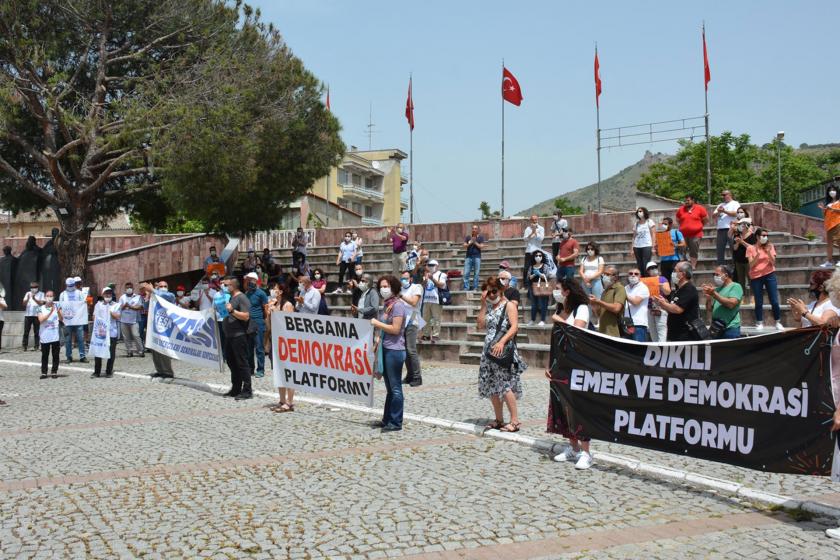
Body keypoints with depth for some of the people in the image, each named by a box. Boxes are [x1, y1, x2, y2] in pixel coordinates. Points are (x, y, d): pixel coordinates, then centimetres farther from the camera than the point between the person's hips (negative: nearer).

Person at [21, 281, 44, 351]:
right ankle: (25, 346, 2)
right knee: (26, 332, -1)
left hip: (37, 315, -2)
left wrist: (34, 299, -22)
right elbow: (24, 304, 5)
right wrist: (27, 298, -14)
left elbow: (41, 303, -8)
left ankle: (36, 346, 3)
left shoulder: (41, 294, 5)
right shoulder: (28, 293, 13)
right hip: (28, 315, 2)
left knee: (36, 332, -1)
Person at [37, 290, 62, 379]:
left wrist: (58, 312, -27)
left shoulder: (57, 307, 3)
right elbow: (41, 320, -12)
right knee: (44, 355, 5)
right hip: (45, 336, 0)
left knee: (55, 354, 3)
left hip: (55, 335, 0)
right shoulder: (41, 308, 3)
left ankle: (54, 371, 11)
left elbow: (61, 319, -6)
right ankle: (43, 372, 10)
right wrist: (50, 312, -22)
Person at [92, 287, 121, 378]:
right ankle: (97, 372, 7)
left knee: (111, 352, 1)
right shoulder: (98, 304, 14)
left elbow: (117, 316, -3)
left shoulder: (115, 305, 9)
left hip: (112, 332, -1)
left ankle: (109, 371, 11)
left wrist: (110, 311, -9)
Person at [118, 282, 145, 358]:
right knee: (126, 337, 5)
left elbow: (140, 307, -6)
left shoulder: (137, 297, 3)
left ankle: (141, 351, -4)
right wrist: (124, 305, -15)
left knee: (136, 336, -11)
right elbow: (119, 307, 4)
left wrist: (130, 306, -13)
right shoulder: (122, 297, 11)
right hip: (124, 321, 3)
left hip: (134, 321, -3)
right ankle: (129, 351, 14)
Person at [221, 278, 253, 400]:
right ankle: (235, 389, 23)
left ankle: (247, 391, -4)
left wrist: (232, 310, -24)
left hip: (239, 336, -10)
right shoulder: (230, 298, 17)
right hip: (229, 335, 10)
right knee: (231, 362, 14)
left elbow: (246, 316, -18)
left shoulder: (242, 298, -10)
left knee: (242, 363, -7)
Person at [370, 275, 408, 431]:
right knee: (389, 388, 14)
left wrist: (377, 323, -11)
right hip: (385, 349, 9)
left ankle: (396, 423, 2)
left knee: (395, 388, -3)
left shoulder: (398, 305, -11)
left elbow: (395, 329, -17)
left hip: (394, 350, -9)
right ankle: (387, 420, 19)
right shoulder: (386, 305, 16)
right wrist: (378, 338, 6)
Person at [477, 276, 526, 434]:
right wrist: (483, 304, 2)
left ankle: (515, 421, -7)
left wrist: (502, 341, -25)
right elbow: (481, 325, 5)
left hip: (503, 350, -7)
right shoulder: (489, 307, 15)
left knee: (505, 385, -12)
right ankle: (499, 420, 17)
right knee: (492, 387, 8)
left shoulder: (508, 305, -4)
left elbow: (514, 327, -14)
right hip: (489, 351, 7)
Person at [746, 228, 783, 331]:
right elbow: (751, 265, -7)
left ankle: (778, 322, 7)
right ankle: (759, 323, 8)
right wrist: (757, 254, -21)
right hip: (756, 277, -1)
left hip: (769, 275, 1)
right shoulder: (751, 248, 0)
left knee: (774, 301, -1)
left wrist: (768, 252, -18)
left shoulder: (770, 247, 5)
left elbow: (773, 262, -3)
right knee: (759, 302, 0)